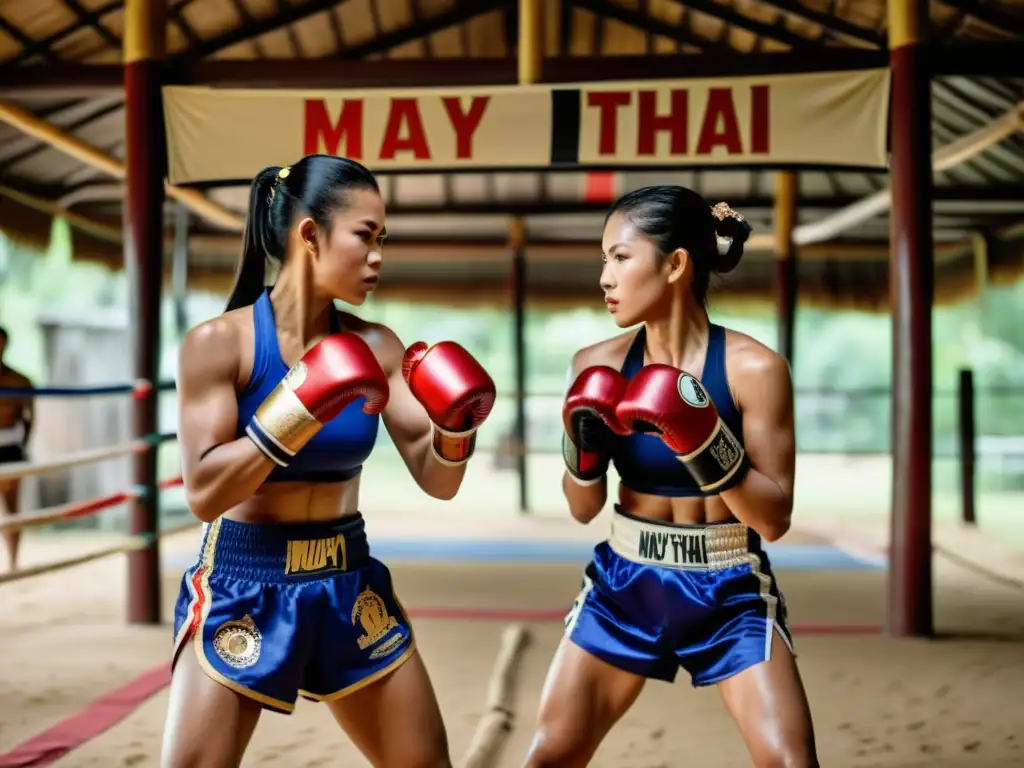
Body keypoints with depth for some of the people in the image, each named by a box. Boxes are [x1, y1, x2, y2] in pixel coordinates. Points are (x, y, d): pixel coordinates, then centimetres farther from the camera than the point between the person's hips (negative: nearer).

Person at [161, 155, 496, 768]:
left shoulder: (375, 348, -1)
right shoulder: (218, 343, -12)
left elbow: (438, 481, 1)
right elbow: (205, 494, -18)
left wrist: (456, 424, -20)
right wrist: (298, 410, -27)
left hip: (349, 588, 4)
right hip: (243, 591, -4)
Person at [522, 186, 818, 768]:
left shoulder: (753, 368, -15)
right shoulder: (600, 366, -6)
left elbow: (775, 518, -15)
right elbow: (583, 508, 2)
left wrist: (705, 442, -28)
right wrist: (583, 443, -17)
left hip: (730, 596, -3)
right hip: (625, 588, 3)